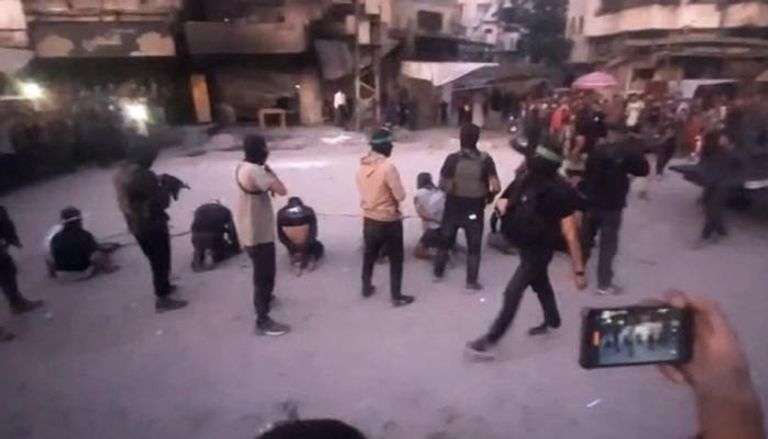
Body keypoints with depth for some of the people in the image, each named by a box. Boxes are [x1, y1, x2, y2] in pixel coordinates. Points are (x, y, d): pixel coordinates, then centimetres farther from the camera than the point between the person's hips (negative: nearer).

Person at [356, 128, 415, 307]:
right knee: (396, 260, 9)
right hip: (389, 221, -6)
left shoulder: (362, 166, -1)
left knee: (369, 254, 23)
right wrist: (392, 194, 0)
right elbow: (400, 195, -19)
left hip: (369, 219, 6)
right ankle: (397, 297, 17)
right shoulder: (388, 167, -22)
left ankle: (366, 287, 37)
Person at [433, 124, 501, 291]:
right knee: (474, 246, 13)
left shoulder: (452, 159, -12)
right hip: (475, 210, -1)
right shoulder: (485, 160, -12)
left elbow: (442, 185, -9)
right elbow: (496, 187, -14)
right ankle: (472, 281, 18)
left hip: (453, 208, 1)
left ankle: (438, 272, 34)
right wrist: (488, 198, 5)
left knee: (445, 241, 20)